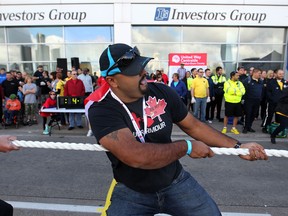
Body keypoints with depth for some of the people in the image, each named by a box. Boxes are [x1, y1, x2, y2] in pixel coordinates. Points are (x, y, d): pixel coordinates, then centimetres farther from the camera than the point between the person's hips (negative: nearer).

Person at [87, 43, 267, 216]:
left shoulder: (162, 92, -11)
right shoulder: (102, 110, -24)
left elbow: (193, 126, 1)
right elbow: (136, 157, -35)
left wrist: (237, 146, -2)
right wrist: (187, 147, -23)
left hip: (175, 181, 3)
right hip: (131, 192, -2)